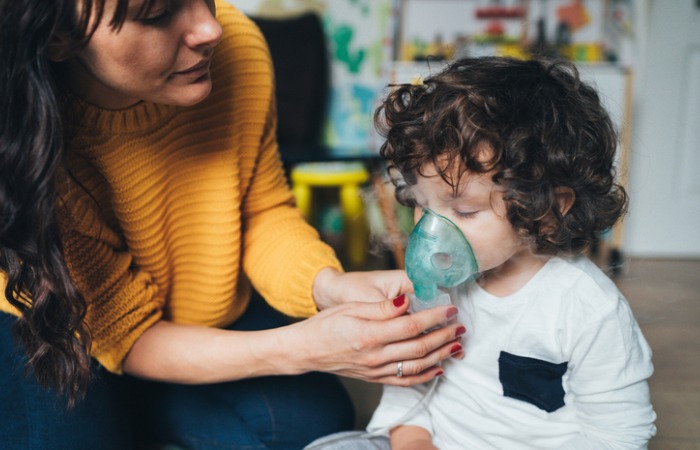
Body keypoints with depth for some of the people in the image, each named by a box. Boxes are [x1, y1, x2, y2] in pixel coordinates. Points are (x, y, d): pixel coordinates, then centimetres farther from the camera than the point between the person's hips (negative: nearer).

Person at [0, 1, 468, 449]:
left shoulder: (236, 47, -24)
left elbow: (263, 211, -8)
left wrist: (327, 284, -30)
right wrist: (301, 348, -38)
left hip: (217, 319, 3)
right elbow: (126, 335, -25)